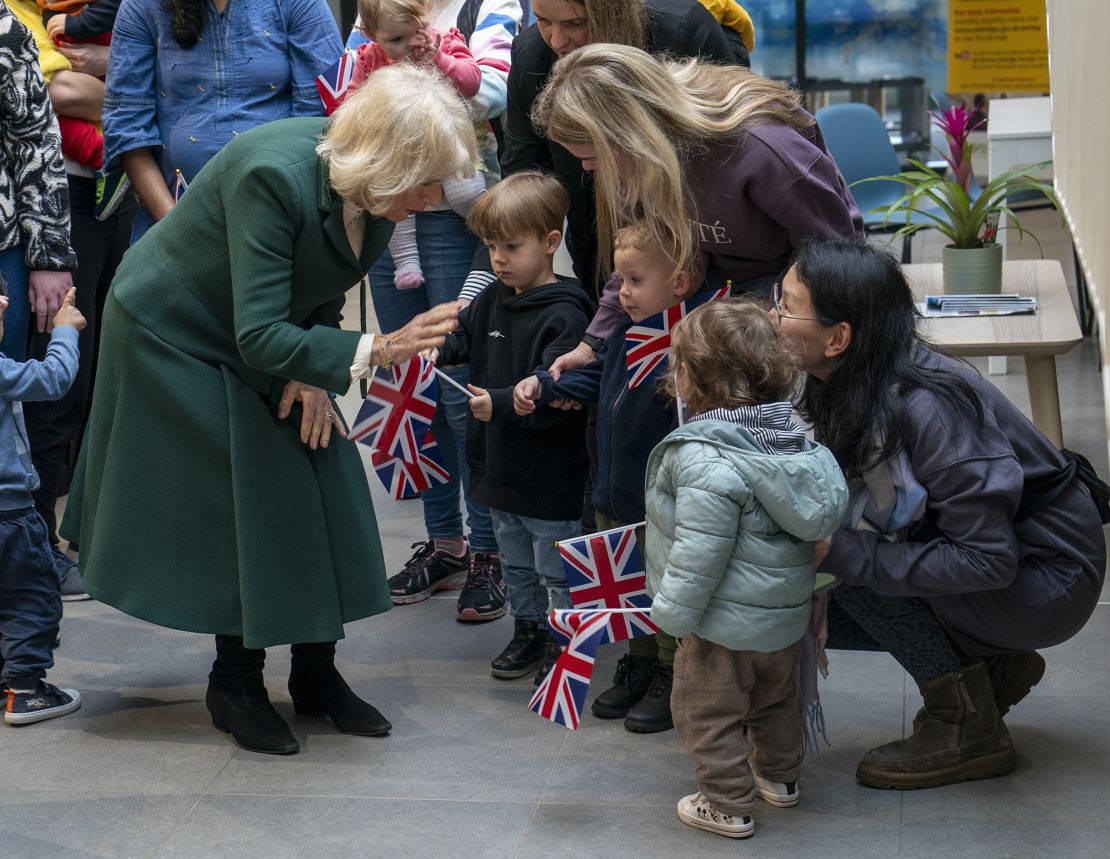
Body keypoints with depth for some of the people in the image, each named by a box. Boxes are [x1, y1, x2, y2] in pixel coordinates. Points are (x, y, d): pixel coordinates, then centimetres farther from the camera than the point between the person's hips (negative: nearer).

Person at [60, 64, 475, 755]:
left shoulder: (370, 188, -15)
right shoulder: (273, 174, -37)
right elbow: (259, 337, -39)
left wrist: (314, 370, -10)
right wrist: (375, 351, -47)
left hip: (265, 340, 7)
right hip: (176, 336, -7)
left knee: (323, 484, 1)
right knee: (249, 501, -7)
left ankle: (316, 672, 14)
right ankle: (234, 685, 11)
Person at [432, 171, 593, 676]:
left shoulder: (564, 316, -21)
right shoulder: (493, 299, 5)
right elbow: (461, 338, 14)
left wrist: (500, 404, -40)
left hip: (551, 478, -8)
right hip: (501, 464, 8)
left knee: (557, 569, 7)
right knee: (516, 563, 23)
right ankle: (528, 630, 39)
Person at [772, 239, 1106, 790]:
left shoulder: (924, 407, -29)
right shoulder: (847, 391, -4)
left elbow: (989, 559, -30)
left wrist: (844, 553, -30)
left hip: (1044, 579, -8)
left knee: (850, 566, -24)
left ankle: (969, 728, -9)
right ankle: (991, 664, 12)